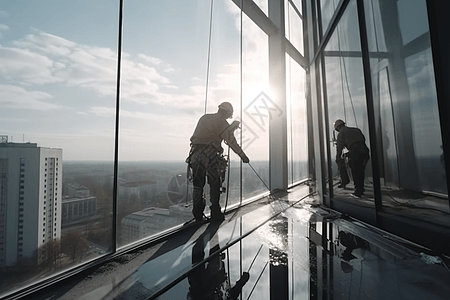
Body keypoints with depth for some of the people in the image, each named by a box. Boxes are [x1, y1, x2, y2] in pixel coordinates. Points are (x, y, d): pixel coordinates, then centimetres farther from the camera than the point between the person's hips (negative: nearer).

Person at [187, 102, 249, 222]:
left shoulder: (204, 117, 19)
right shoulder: (222, 123, 1)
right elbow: (232, 142, 1)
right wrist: (244, 156, 9)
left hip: (195, 154, 5)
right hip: (210, 156, -5)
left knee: (198, 185, 11)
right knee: (215, 185, 6)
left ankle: (197, 214, 14)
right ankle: (215, 214, 9)